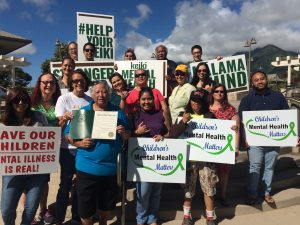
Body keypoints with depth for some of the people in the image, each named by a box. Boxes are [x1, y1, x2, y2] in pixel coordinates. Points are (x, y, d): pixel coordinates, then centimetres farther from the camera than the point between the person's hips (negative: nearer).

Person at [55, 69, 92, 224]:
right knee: (66, 184, 2)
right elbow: (59, 125, -9)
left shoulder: (90, 100, 4)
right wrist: (64, 118, -29)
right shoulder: (64, 99, -6)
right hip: (68, 148, -3)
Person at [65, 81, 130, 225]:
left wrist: (123, 133, -16)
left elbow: (128, 136, 6)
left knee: (106, 204, 21)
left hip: (110, 168, 2)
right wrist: (79, 143, -18)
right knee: (85, 208, 8)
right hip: (87, 168, -1)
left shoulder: (118, 113, 3)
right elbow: (68, 134, 1)